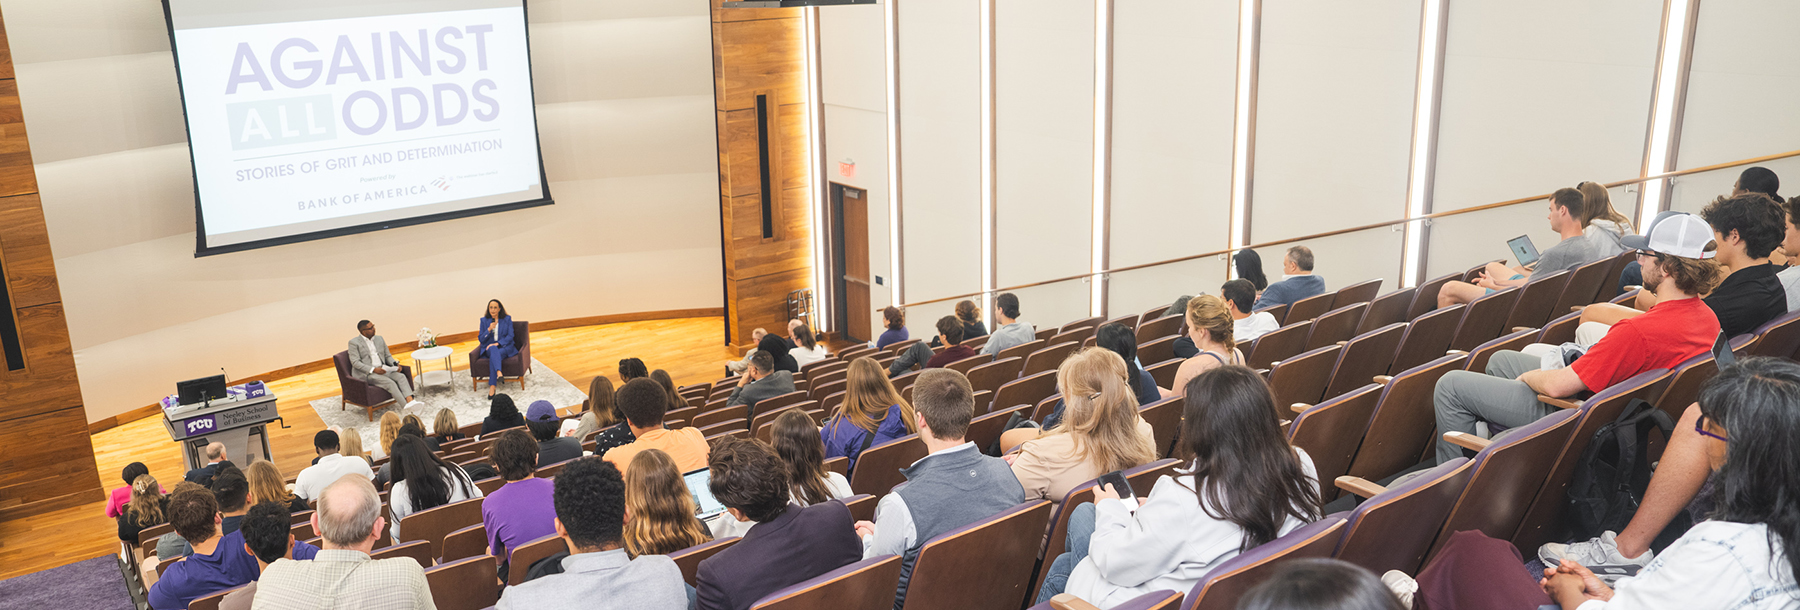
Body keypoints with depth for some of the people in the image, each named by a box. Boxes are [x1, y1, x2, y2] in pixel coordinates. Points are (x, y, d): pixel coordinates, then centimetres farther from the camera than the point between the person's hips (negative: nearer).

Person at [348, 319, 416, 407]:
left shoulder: (379, 339, 17)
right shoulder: (354, 343, -1)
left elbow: (388, 356, 20)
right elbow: (355, 363, -10)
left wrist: (396, 364, -3)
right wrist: (373, 369, -21)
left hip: (382, 369, 6)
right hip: (366, 373, -6)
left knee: (401, 376, -23)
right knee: (390, 383, -30)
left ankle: (410, 402, -42)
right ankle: (406, 407, -38)